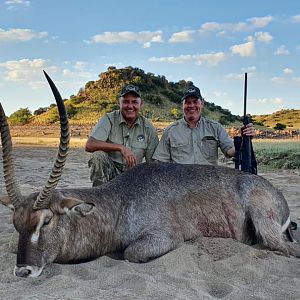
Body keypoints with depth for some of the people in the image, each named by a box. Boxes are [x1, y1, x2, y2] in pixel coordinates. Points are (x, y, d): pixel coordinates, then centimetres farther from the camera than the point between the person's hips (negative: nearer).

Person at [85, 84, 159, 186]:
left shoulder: (148, 128, 0)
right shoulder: (109, 119, -6)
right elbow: (89, 145, -21)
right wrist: (120, 147, -26)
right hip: (108, 170, -1)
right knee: (98, 156, -30)